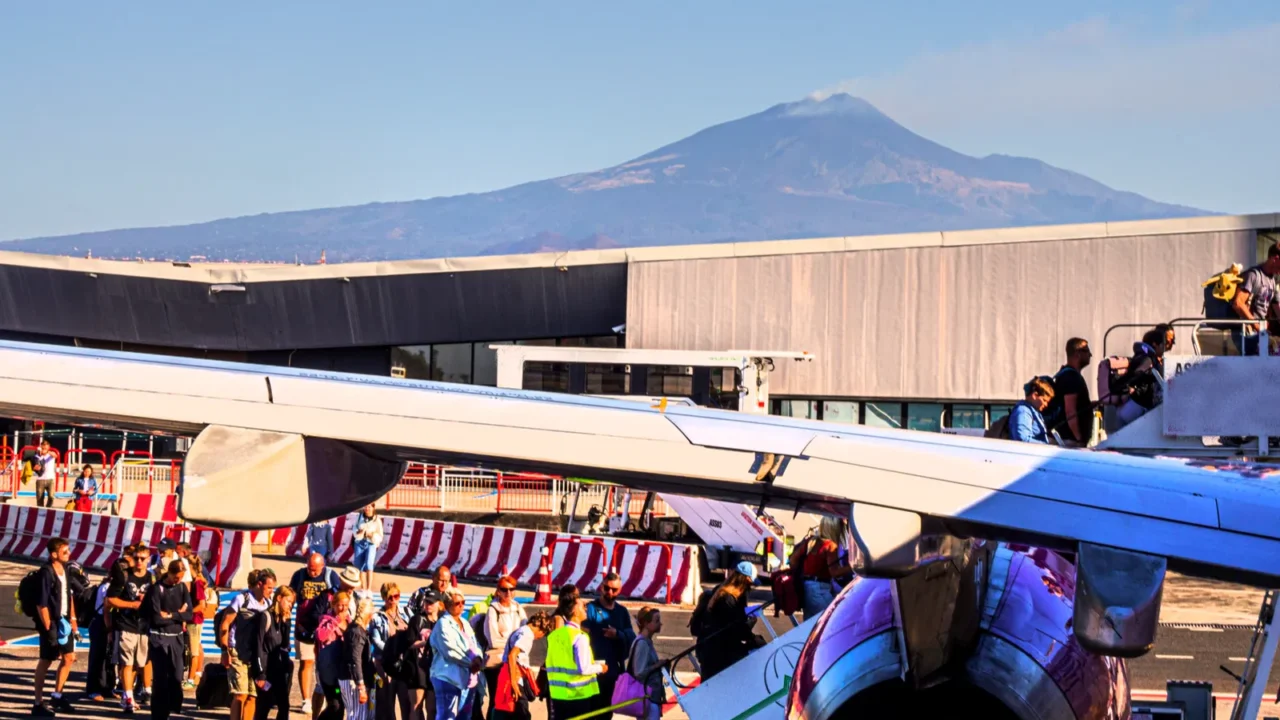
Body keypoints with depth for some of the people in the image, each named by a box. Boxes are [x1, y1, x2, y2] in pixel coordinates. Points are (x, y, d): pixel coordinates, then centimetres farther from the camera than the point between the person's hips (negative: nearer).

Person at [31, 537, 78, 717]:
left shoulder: (64, 569, 7)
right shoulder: (46, 572, -18)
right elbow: (41, 604, -20)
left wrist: (72, 619, 14)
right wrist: (48, 628, -20)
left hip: (64, 621, 8)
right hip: (51, 622, -8)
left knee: (69, 658, 14)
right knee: (46, 661, 0)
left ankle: (57, 696, 28)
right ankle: (38, 704, 8)